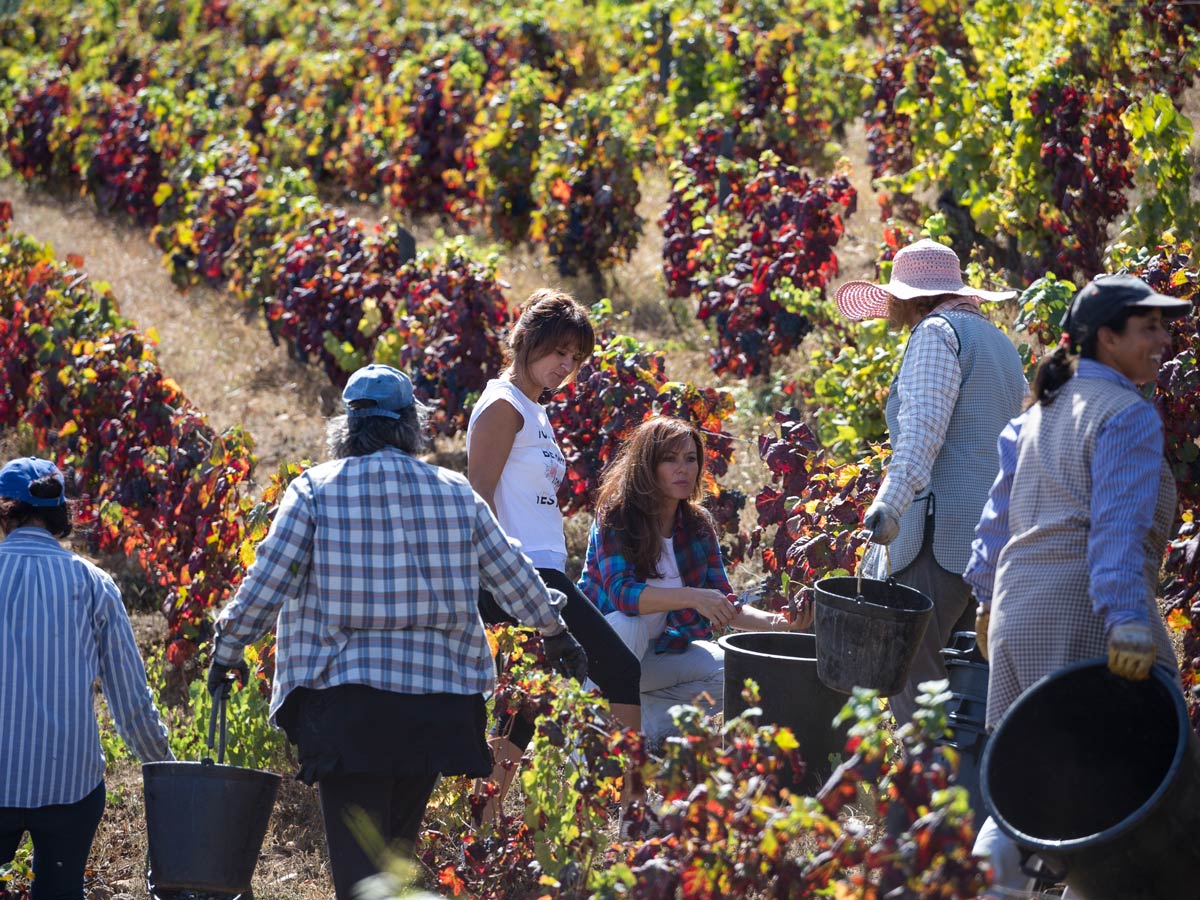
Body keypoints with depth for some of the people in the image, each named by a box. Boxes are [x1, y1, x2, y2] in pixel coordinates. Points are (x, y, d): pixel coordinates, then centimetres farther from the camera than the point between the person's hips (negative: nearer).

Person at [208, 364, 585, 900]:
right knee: (399, 850, 17)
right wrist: (555, 633, 32)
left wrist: (226, 651, 10)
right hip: (436, 692, 3)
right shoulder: (455, 493, 9)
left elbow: (266, 583, -3)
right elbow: (511, 575, 16)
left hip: (347, 698, -3)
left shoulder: (315, 489, 0)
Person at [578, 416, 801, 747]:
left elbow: (724, 606, 1)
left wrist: (775, 622, -18)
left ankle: (651, 722, -2)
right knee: (629, 625, -37)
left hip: (663, 650, 5)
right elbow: (621, 593, -31)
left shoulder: (699, 524, 0)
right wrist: (691, 597, -44)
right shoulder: (616, 517, -17)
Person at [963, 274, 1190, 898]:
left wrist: (989, 597, 27)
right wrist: (1127, 622, -29)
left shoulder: (1044, 408, 16)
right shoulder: (1127, 415, -10)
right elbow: (1117, 528, -21)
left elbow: (999, 512, 20)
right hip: (1082, 611, -8)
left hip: (1019, 605, 8)